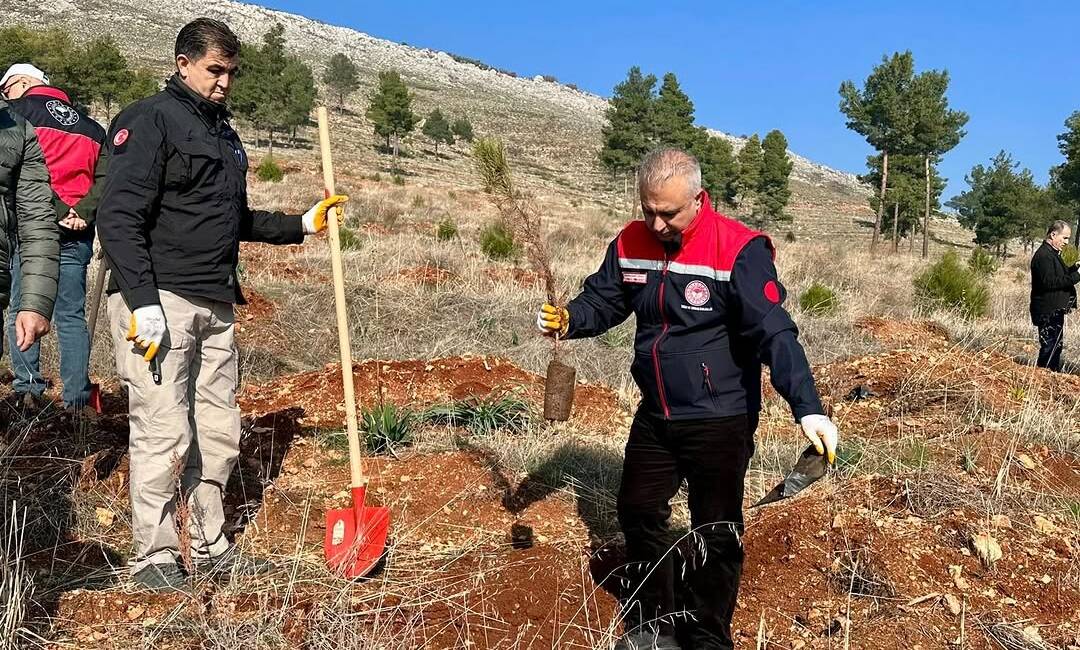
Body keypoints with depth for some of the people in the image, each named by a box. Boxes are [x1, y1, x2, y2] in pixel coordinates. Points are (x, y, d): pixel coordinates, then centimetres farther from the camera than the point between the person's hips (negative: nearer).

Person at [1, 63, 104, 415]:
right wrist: (82, 212, -3)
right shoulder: (90, 126, 19)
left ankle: (28, 390, 1)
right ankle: (77, 399, 2)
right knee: (72, 316, 5)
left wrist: (60, 210, -10)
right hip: (75, 234, 4)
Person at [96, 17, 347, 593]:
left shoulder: (225, 136, 21)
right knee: (164, 434, -6)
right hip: (159, 301, -8)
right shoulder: (150, 120, -4)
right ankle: (154, 558, 9)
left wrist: (303, 224, 21)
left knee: (219, 435, 11)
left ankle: (210, 549, 23)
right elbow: (119, 218, -13)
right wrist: (143, 302, -21)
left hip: (215, 306, 8)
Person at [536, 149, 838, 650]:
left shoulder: (739, 251, -20)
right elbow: (602, 302, 8)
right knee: (637, 511, 17)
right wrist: (568, 320, -14)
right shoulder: (630, 244, -2)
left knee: (716, 535, 6)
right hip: (654, 417, 6)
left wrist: (807, 408, -36)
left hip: (721, 423, -6)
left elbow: (775, 335, -26)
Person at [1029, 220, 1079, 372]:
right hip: (1048, 311, -11)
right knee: (1050, 347, -9)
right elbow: (1049, 282, -26)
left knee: (1057, 345, 17)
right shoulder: (1043, 255, -17)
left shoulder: (1052, 253, 17)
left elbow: (1060, 275, 22)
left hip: (1055, 310, 11)